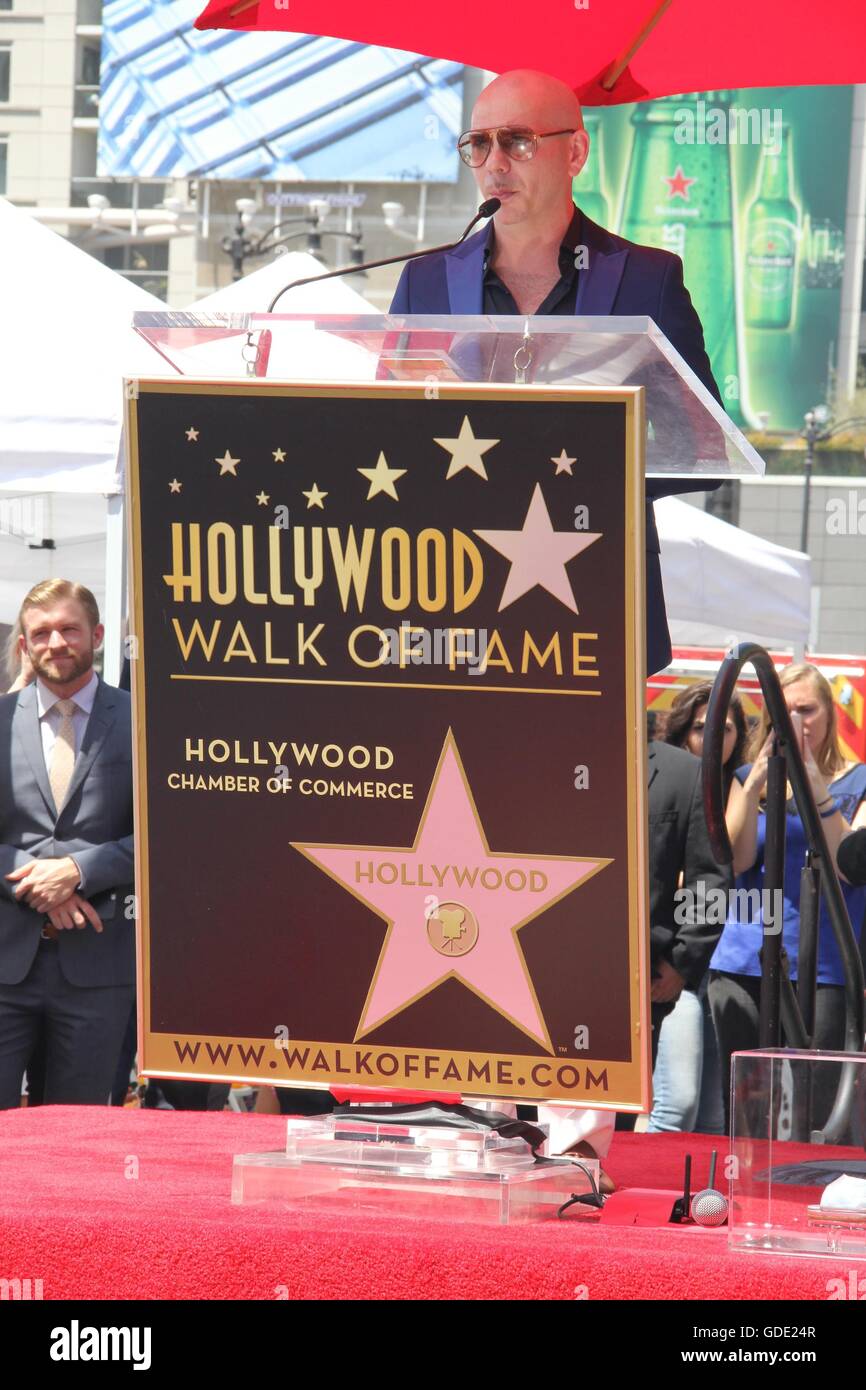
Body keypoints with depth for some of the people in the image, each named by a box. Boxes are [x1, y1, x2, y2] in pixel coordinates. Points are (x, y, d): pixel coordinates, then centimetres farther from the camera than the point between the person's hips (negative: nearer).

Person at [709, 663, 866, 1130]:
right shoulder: (749, 780, 15)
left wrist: (816, 789, -15)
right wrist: (757, 784, -10)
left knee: (812, 1117, -11)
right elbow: (735, 859, 1)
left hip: (822, 968, -3)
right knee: (739, 1112, 4)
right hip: (744, 964, 3)